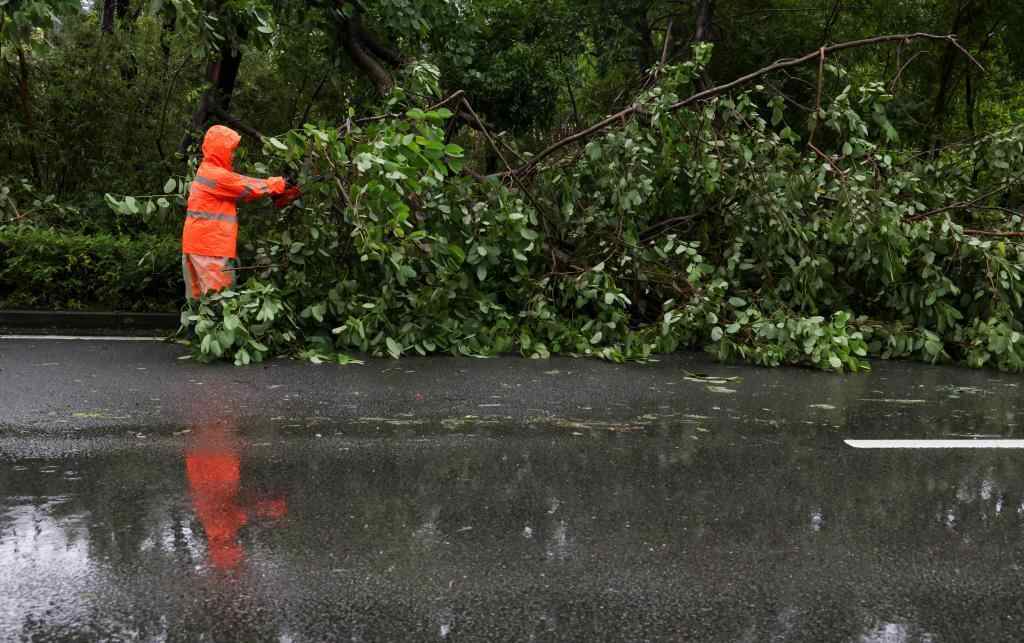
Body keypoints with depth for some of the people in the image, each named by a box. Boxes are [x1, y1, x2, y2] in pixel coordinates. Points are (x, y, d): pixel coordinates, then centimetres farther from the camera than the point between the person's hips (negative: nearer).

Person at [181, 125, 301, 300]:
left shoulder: (208, 171, 16)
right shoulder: (216, 175, -15)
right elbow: (250, 187, -10)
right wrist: (280, 184, 2)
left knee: (200, 296, 10)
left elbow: (243, 189, 13)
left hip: (199, 244, 10)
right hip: (209, 246, -10)